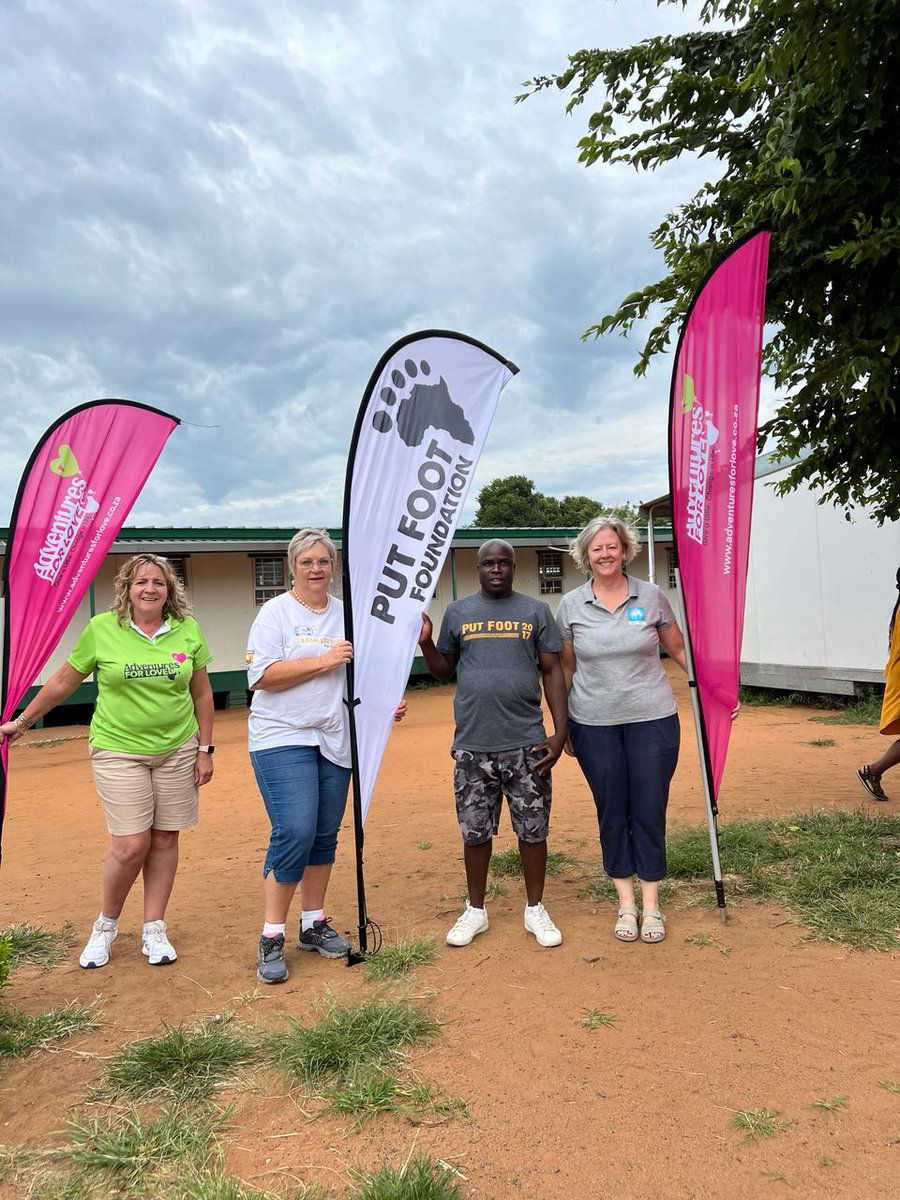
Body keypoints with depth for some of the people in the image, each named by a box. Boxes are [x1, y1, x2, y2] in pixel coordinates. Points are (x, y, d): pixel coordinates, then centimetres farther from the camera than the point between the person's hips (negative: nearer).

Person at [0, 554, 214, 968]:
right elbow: (64, 681, 7)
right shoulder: (102, 629, -4)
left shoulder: (187, 630, 0)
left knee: (164, 840, 6)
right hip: (118, 750, -2)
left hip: (177, 750, 2)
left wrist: (205, 750, 4)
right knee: (131, 845, -6)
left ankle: (154, 929, 22)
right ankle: (105, 925, 21)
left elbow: (202, 693, 6)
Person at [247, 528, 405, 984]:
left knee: (325, 836, 9)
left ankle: (313, 924, 25)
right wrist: (323, 661, -16)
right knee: (295, 833, -14)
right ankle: (271, 938, 1)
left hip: (335, 740, 5)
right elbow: (262, 675, -14)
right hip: (282, 740, -5)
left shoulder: (347, 614, 12)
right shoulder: (275, 612, -3)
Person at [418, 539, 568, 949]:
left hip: (526, 743, -1)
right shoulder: (458, 612, 8)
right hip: (473, 745, 1)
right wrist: (425, 642, -5)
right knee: (475, 831, 10)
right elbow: (444, 670, 14)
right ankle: (475, 910, 28)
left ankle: (535, 910, 26)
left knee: (533, 830, 7)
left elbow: (552, 671, 4)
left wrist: (560, 731, -3)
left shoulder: (536, 611, 6)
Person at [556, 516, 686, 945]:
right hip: (594, 724, 1)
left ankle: (651, 903, 22)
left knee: (649, 812, 5)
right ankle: (625, 903, 25)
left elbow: (679, 650, 9)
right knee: (612, 813, 9)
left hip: (652, 720, 0)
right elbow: (566, 668, 8)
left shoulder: (651, 596, -1)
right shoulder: (571, 605, 1)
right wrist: (561, 725, 10)